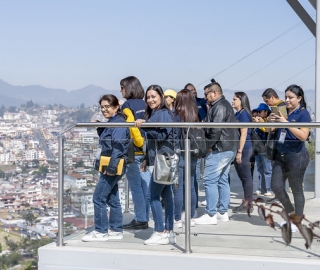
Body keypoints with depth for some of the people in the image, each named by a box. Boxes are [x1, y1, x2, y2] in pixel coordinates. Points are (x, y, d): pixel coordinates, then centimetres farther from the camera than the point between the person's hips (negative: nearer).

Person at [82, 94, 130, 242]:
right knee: (112, 199, 13)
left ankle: (101, 232, 0)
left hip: (112, 168, -10)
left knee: (99, 198, -6)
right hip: (111, 167, 10)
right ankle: (116, 230, 19)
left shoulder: (118, 124, -15)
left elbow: (118, 148, -22)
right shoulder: (112, 123, 16)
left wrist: (111, 167, -23)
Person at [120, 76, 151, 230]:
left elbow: (131, 127, -19)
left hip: (133, 152, -7)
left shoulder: (127, 105, -8)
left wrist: (141, 144, -12)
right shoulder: (145, 105, 11)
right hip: (147, 152, 7)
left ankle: (140, 219, 0)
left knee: (135, 186, -2)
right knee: (145, 184, 9)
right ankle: (145, 219, 15)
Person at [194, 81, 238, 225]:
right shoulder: (225, 105, 20)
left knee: (210, 180, -8)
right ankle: (223, 212, 18)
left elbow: (216, 129, -22)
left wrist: (209, 145, -14)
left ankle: (210, 214, -8)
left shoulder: (219, 107, -14)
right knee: (222, 180, 14)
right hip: (229, 149, 11)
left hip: (219, 149, -11)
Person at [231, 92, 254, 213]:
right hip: (238, 149, 9)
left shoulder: (243, 114, -12)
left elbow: (244, 134, -17)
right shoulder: (237, 114, 14)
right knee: (243, 177, 13)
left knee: (246, 177, -3)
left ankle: (248, 204, 2)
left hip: (243, 149, -9)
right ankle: (246, 202, 20)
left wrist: (239, 152, -19)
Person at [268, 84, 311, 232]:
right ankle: (291, 212, 27)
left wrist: (286, 123, -23)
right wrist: (271, 121, -3)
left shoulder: (303, 114, -9)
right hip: (281, 155, 7)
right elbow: (272, 131, 19)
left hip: (296, 156, -6)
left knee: (296, 189, 3)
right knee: (276, 187, 6)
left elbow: (303, 136, -21)